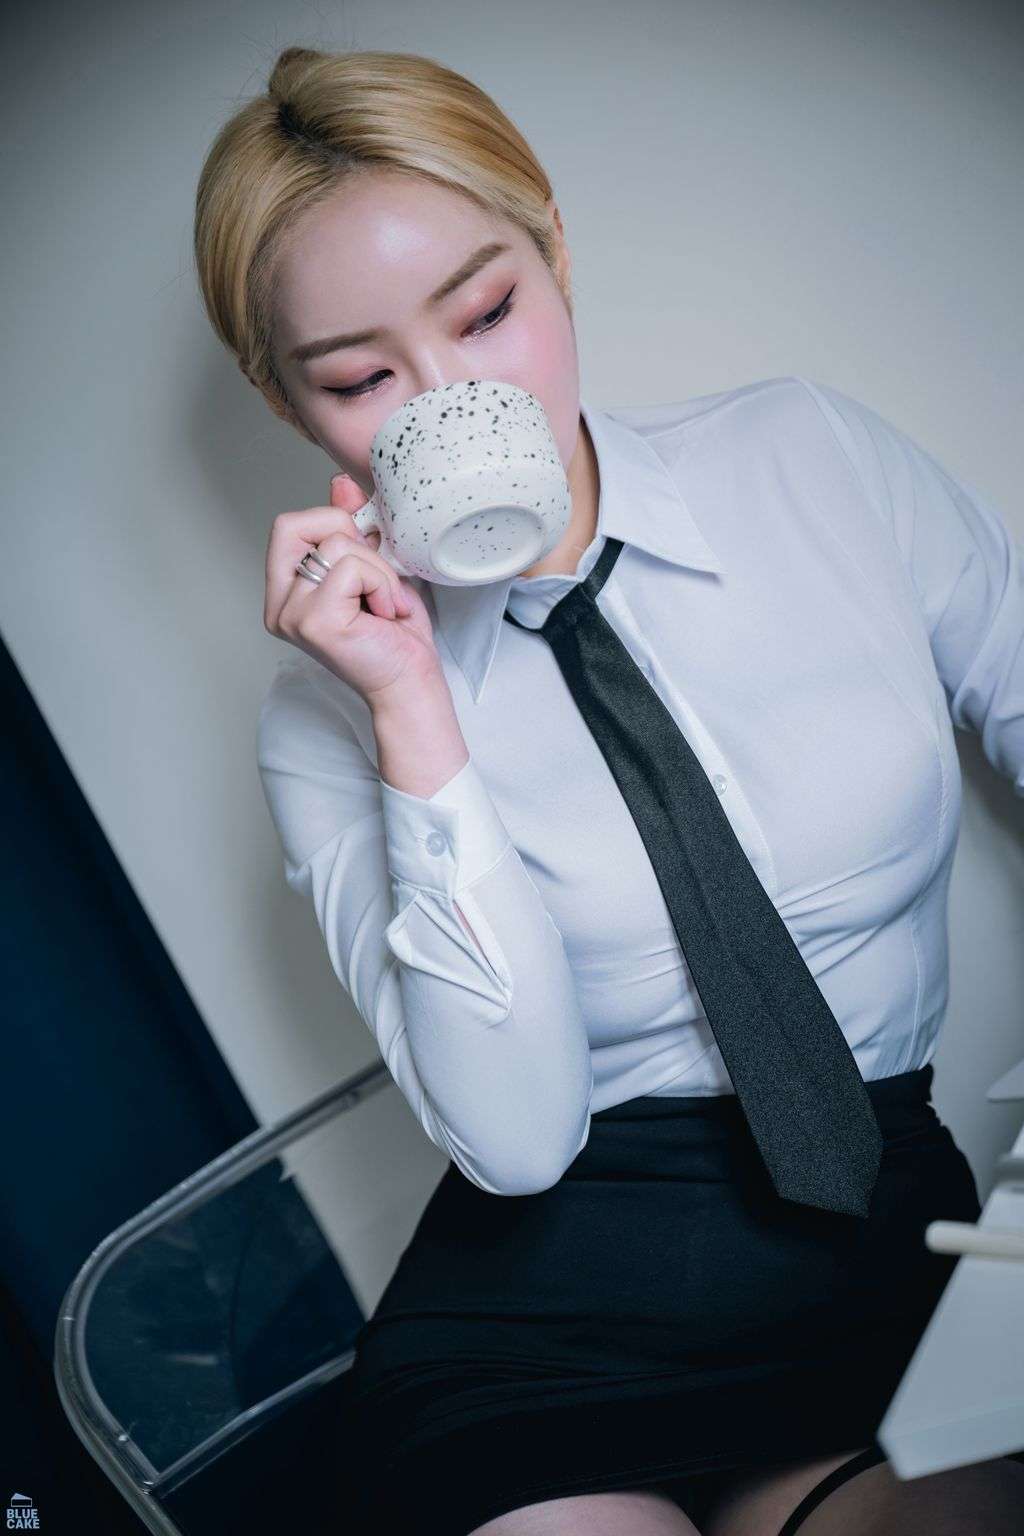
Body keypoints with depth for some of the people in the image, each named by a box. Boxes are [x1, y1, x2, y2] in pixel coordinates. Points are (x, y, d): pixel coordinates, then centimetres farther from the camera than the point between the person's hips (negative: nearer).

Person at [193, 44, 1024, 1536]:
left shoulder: (814, 457, 0)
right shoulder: (333, 714, -4)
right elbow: (515, 1137, -13)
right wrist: (413, 713, -19)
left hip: (892, 1250, 2)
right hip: (539, 1333, -2)